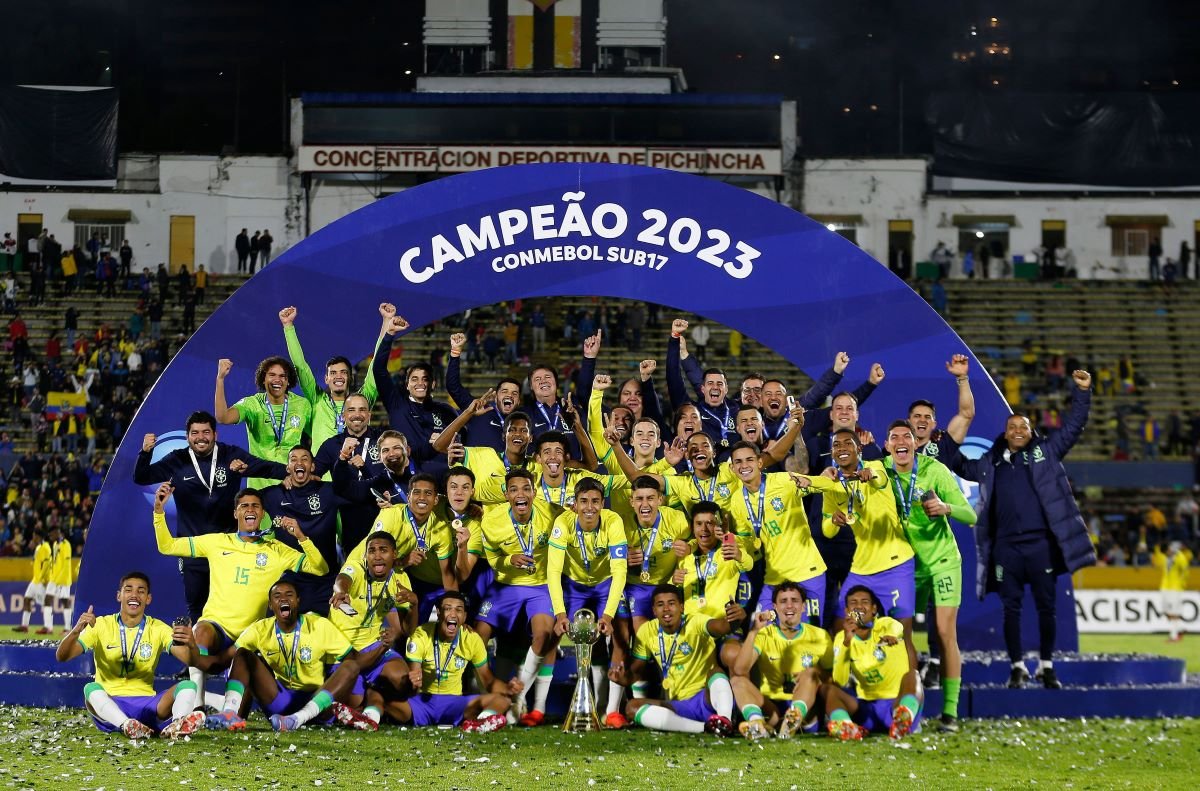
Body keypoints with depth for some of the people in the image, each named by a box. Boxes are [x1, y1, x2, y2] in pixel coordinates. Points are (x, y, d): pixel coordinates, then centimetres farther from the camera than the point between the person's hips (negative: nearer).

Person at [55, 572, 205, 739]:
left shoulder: (158, 628, 7)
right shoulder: (102, 625, 4)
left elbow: (190, 660, -7)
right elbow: (61, 656, -5)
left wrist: (189, 644, -31)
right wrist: (76, 631, -26)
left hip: (146, 704, 2)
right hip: (108, 705, -2)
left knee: (188, 686, -21)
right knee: (91, 689, -32)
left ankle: (176, 725, -52)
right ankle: (128, 725, -57)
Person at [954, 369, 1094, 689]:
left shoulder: (1045, 453, 8)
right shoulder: (990, 463, 13)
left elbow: (1073, 427, 5)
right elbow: (960, 466, 28)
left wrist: (1082, 393, -5)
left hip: (1041, 544, -1)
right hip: (1006, 546, 1)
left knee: (1046, 606, 3)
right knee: (1011, 608, 3)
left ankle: (1047, 666, 14)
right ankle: (1017, 667, 12)